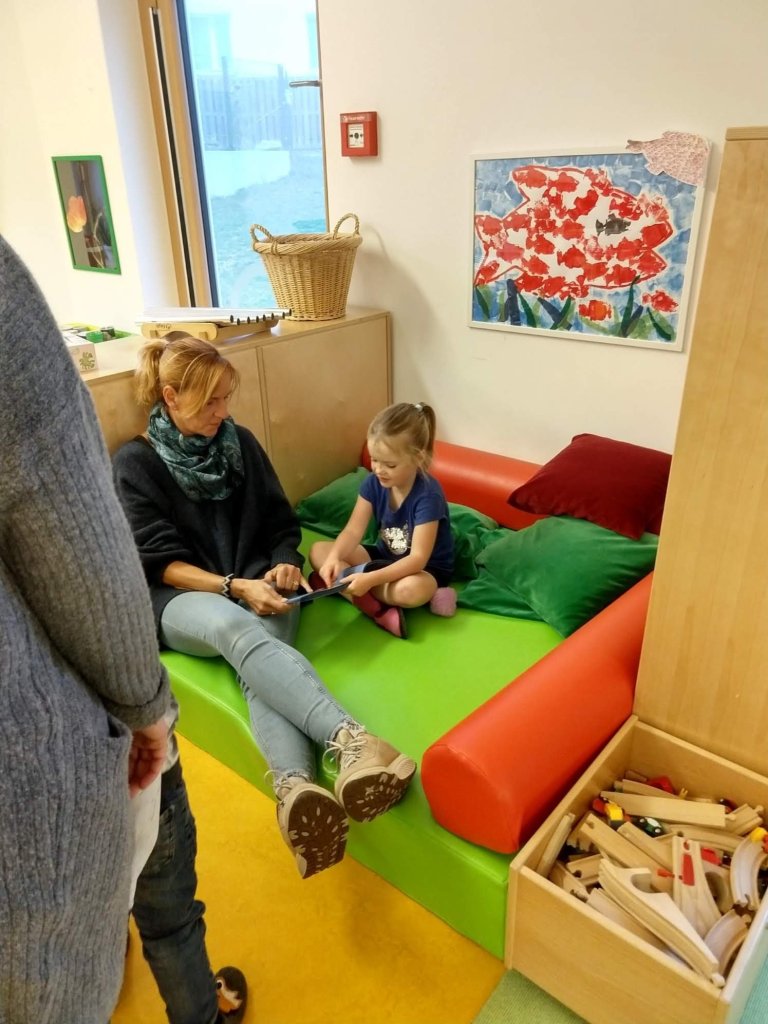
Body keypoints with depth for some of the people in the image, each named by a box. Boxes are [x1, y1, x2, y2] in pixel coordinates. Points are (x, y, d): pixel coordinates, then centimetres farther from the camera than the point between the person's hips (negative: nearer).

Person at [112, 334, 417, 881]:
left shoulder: (240, 443, 9)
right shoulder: (135, 463, -1)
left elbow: (282, 523, 13)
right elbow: (161, 563, -7)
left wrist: (285, 564, -9)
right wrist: (234, 587, -21)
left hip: (257, 586, 3)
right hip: (183, 597, -3)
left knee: (254, 649, -33)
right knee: (236, 627, -39)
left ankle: (294, 786, -59)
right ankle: (350, 739, -59)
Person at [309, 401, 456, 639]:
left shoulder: (428, 495, -27)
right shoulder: (373, 482, -9)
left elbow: (418, 559, -31)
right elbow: (353, 531, -12)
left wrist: (370, 579, -42)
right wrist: (333, 558, -33)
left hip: (425, 570, -6)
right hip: (385, 557, 7)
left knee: (413, 589, -42)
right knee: (318, 550, -9)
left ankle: (345, 587, -18)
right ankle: (378, 607, -26)